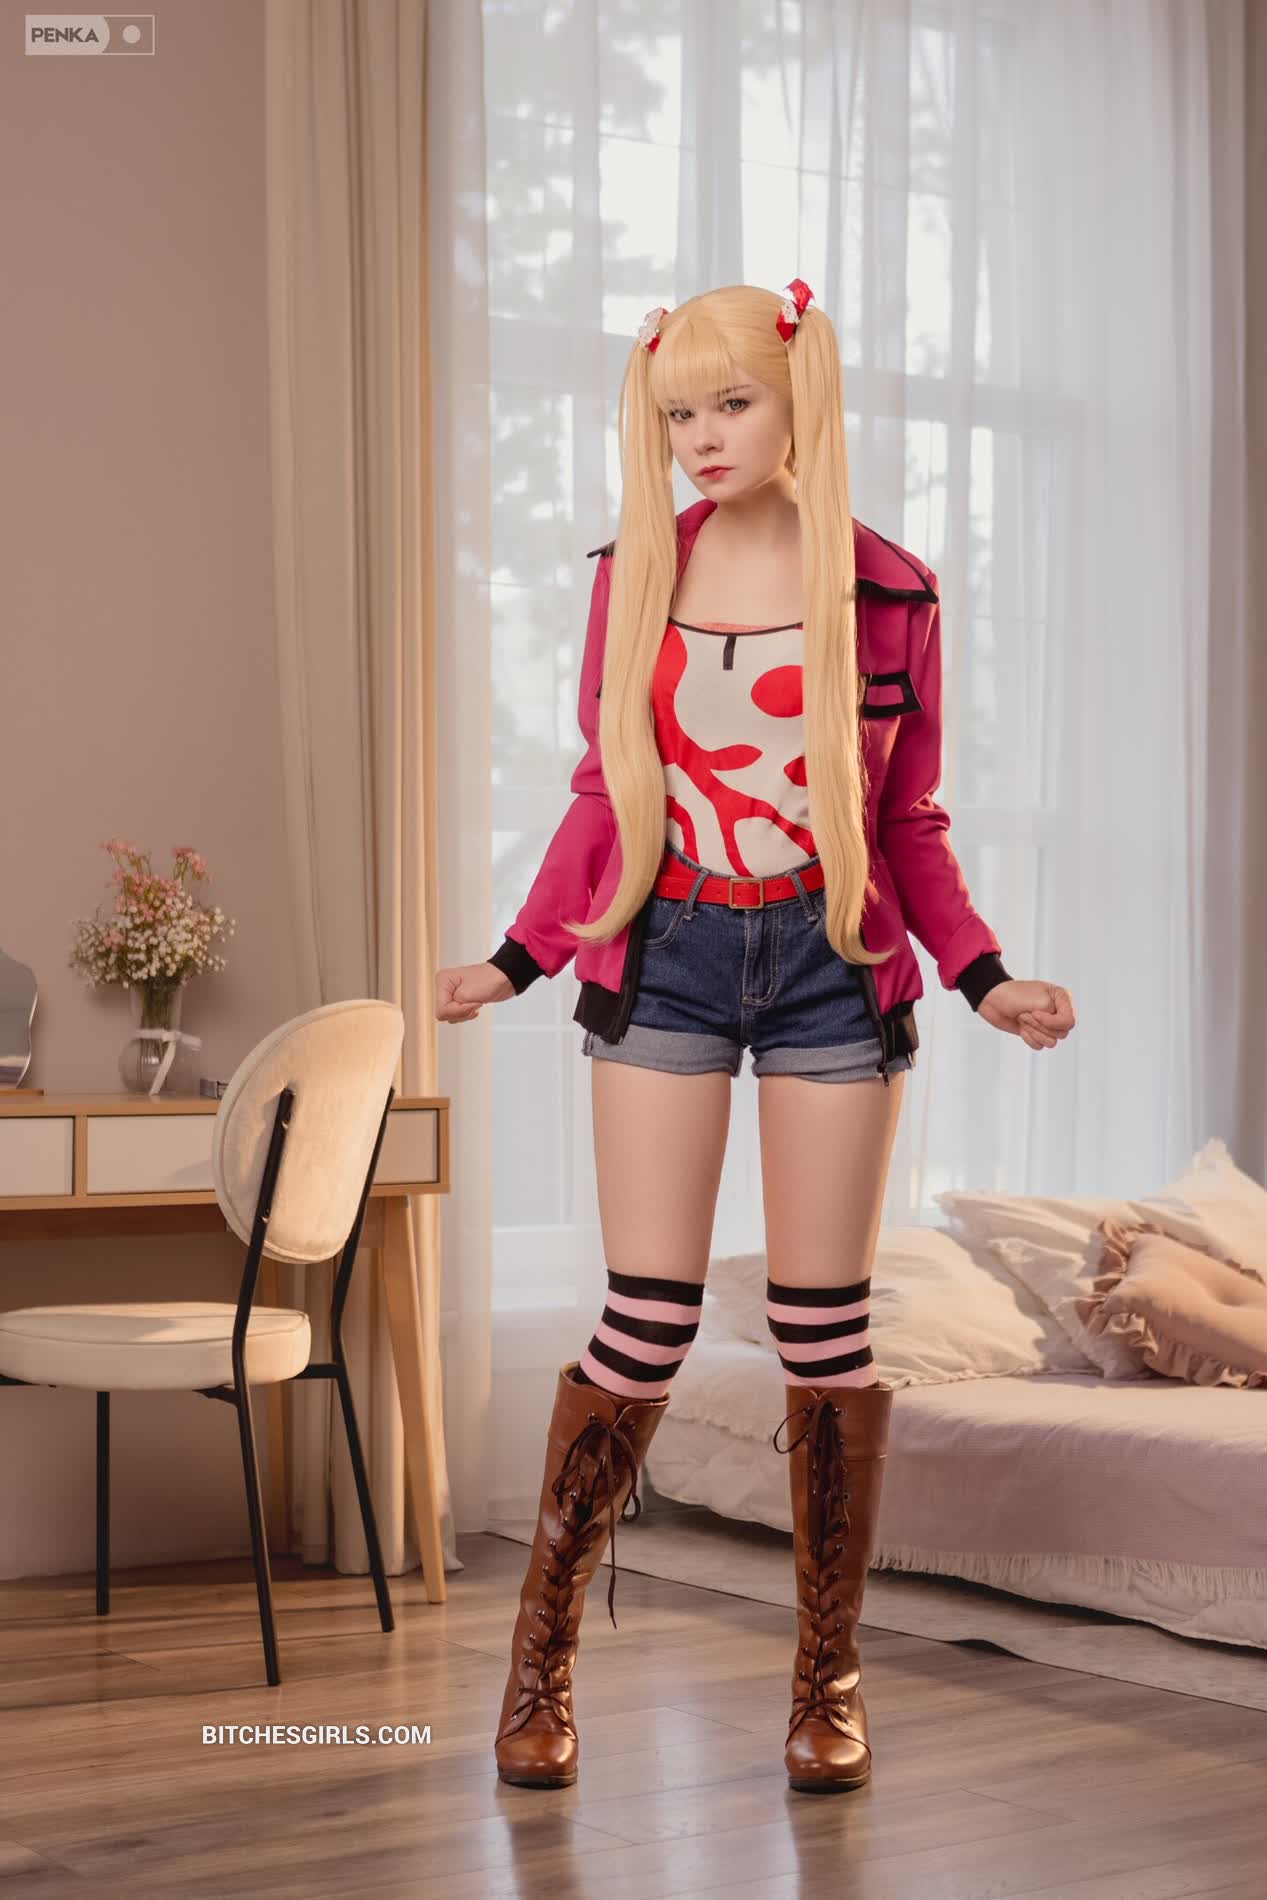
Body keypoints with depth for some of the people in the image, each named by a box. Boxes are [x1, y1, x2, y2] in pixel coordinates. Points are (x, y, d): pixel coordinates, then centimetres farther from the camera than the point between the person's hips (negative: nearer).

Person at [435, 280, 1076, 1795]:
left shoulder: (887, 593, 2)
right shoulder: (634, 578, 6)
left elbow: (908, 824, 6)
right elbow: (601, 799, 10)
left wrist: (984, 978, -3)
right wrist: (518, 962, 6)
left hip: (831, 964, 0)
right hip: (665, 960, 0)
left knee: (822, 1326, 3)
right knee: (645, 1327, -3)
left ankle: (828, 1677, 18)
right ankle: (540, 1661, 13)